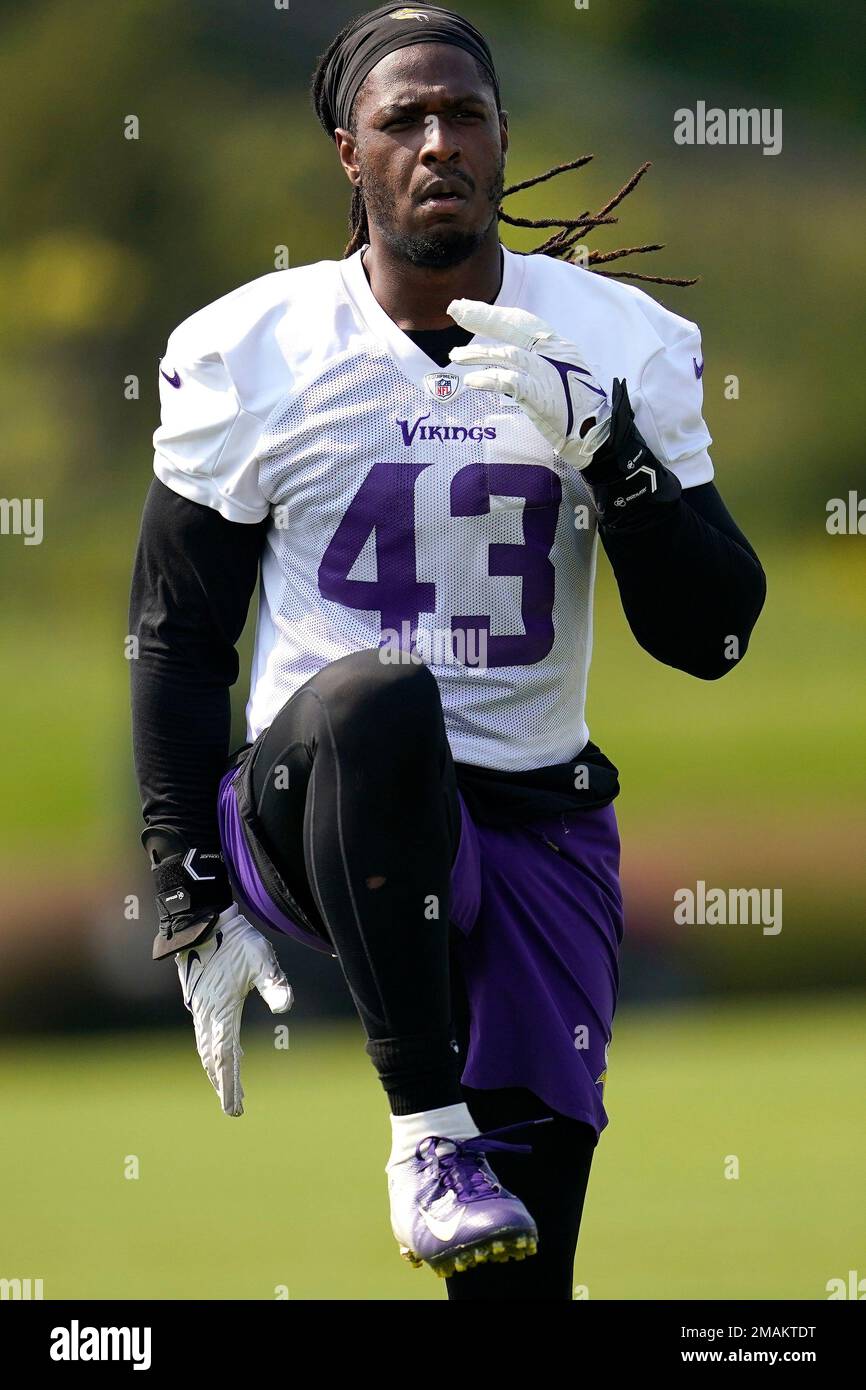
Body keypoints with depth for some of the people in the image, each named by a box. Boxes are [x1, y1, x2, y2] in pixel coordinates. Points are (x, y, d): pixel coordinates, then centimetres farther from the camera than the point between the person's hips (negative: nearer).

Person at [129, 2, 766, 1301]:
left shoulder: (619, 350, 0)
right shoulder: (251, 355, -3)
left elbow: (709, 638, -3)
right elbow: (177, 642, 4)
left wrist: (608, 450, -19)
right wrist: (196, 906, -1)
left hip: (535, 824, 2)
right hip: (311, 814, -2)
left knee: (522, 1275, -10)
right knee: (373, 700, -39)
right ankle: (428, 1135, -32)